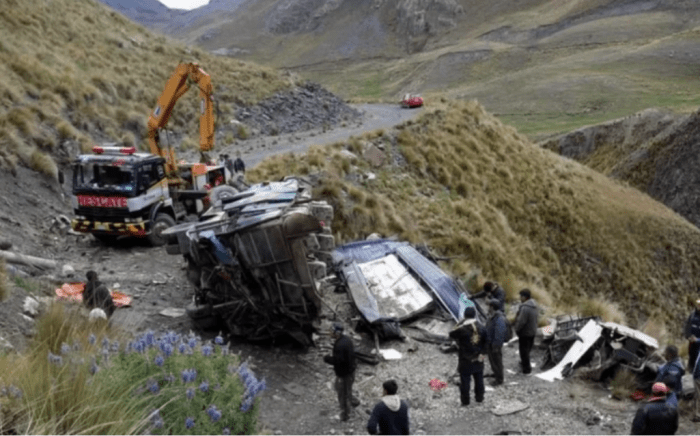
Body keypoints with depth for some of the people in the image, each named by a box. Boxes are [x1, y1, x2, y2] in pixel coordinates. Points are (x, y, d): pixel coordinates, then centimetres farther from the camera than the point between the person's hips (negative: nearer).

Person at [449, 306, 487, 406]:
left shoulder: (462, 329, -23)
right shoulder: (482, 328, -9)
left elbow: (451, 334, -5)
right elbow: (485, 343, -3)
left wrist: (460, 323, -4)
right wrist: (481, 353, 9)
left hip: (465, 361, -4)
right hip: (478, 360, 4)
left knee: (465, 380, 11)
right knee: (479, 379, 21)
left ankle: (465, 400, 21)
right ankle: (479, 397, 35)